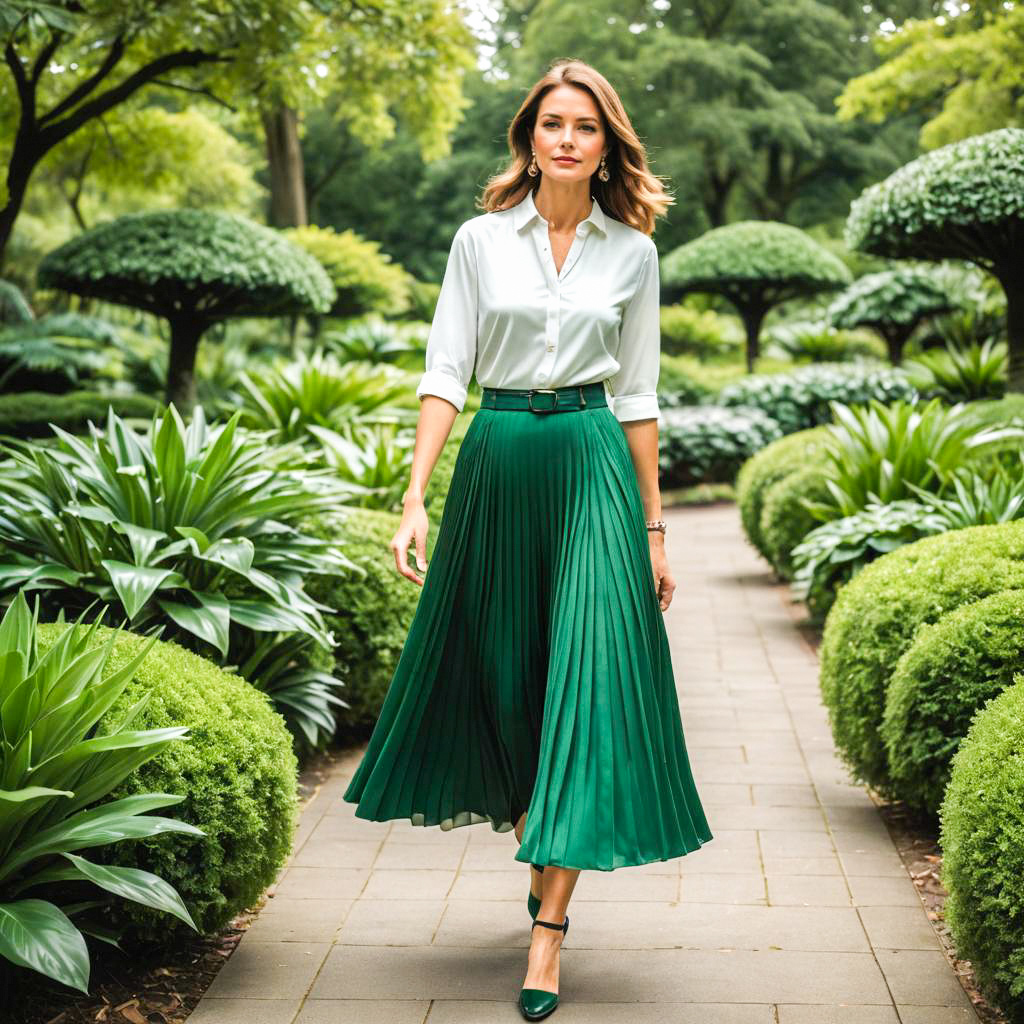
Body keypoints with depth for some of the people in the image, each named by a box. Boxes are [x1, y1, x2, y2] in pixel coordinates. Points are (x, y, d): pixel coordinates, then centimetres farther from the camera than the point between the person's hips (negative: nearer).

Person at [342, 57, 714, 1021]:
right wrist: (415, 498, -9)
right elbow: (444, 373, 1)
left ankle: (549, 924, -4)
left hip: (593, 467, -1)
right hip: (496, 462, 1)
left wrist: (653, 525, 6)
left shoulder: (632, 250, 5)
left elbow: (638, 395, 8)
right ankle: (537, 844, 37)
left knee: (586, 677, -8)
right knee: (498, 671, 10)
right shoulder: (480, 240, 4)